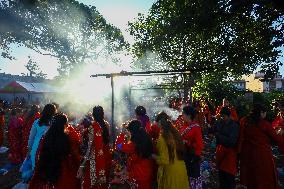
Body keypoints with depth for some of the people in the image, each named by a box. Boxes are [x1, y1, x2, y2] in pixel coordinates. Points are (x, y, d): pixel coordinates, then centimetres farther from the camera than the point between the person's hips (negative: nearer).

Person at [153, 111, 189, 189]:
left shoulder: (162, 138, -23)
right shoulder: (175, 132, -5)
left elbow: (164, 160, -20)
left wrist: (152, 156, -5)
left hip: (171, 171, -6)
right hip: (181, 168, 6)